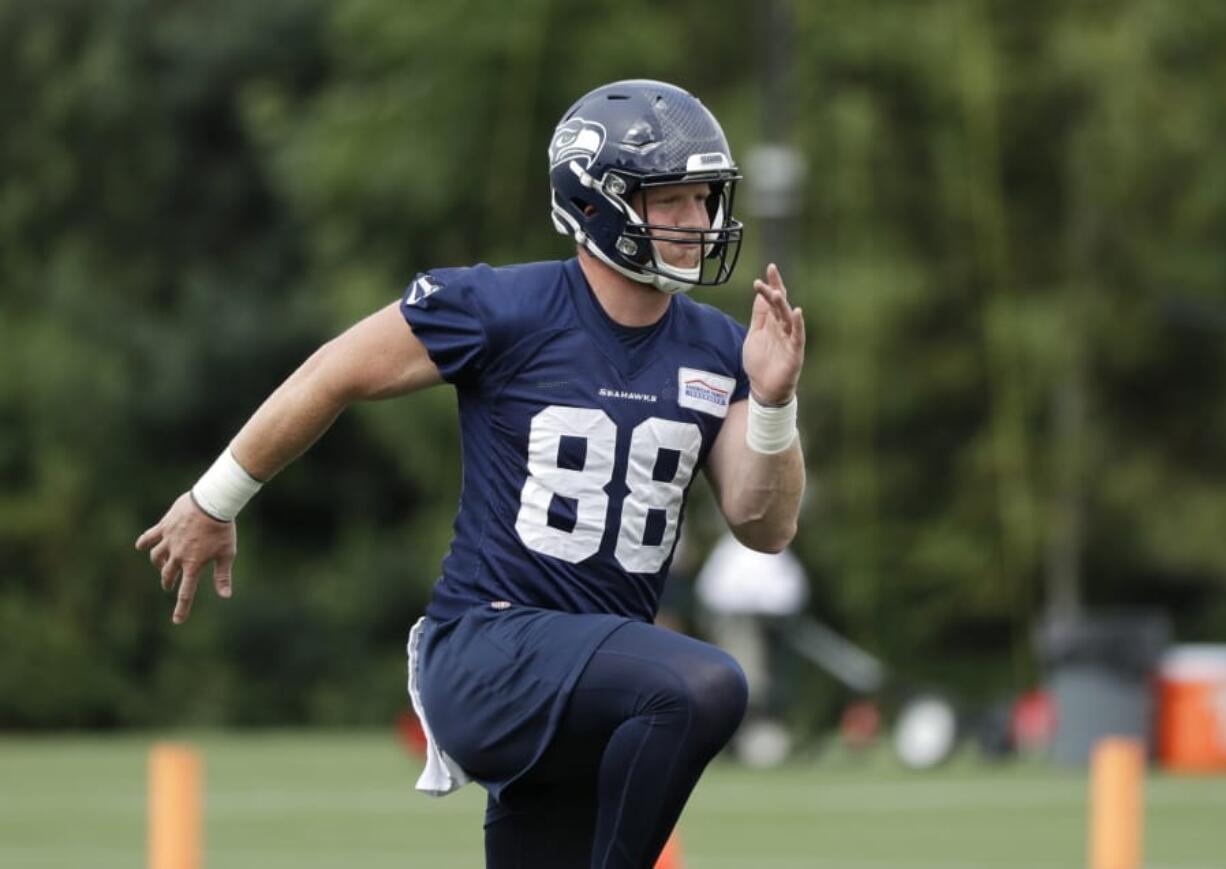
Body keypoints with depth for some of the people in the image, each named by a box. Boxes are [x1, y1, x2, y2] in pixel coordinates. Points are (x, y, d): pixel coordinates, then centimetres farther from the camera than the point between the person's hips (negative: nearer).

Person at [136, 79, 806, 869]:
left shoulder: (712, 351, 6)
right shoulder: (503, 310, -11)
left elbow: (767, 527, 3)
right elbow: (335, 379, 0)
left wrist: (772, 401, -15)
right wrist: (212, 505, 8)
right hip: (489, 647, -7)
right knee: (703, 688, -33)